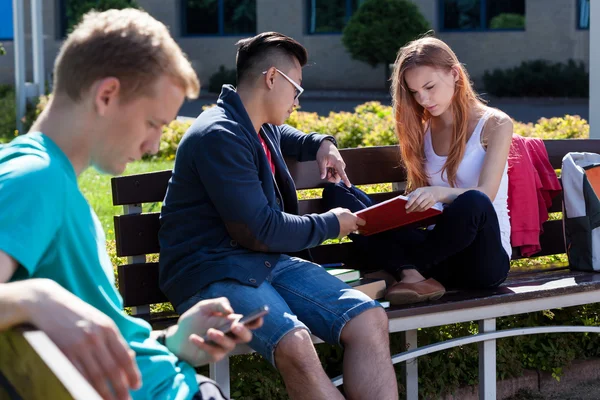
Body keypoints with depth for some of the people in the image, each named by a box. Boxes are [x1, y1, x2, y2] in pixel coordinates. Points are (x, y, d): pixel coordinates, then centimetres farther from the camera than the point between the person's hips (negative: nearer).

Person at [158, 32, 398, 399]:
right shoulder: (219, 135, -15)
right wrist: (330, 225, -2)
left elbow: (284, 136, 45)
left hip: (269, 261, 9)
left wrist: (321, 144, 22)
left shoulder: (264, 129, 16)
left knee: (370, 319, -16)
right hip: (211, 273, -9)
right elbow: (259, 232, -17)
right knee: (294, 345, -38)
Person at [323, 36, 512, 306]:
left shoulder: (494, 124, 0)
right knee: (336, 193, -11)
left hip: (482, 257, -4)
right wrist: (409, 206, -11)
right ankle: (413, 275, -33)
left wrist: (440, 193, -32)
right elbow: (419, 198, 14)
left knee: (474, 203, -41)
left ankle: (401, 269, -18)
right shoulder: (422, 130, 14)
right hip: (439, 253, 5)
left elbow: (485, 195, -13)